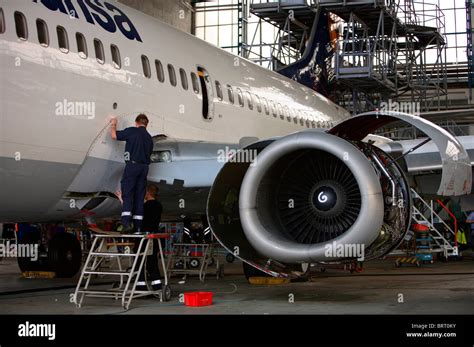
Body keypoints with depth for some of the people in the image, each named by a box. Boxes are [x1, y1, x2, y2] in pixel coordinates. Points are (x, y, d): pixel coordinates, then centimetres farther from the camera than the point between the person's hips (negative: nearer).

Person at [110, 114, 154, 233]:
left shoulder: (132, 131, -2)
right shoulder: (149, 138, 17)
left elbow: (114, 135, 2)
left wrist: (113, 124, 21)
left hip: (132, 165, -5)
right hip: (144, 167, 5)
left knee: (127, 194, -8)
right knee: (139, 196, 8)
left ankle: (126, 223, -20)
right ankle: (137, 225, 6)